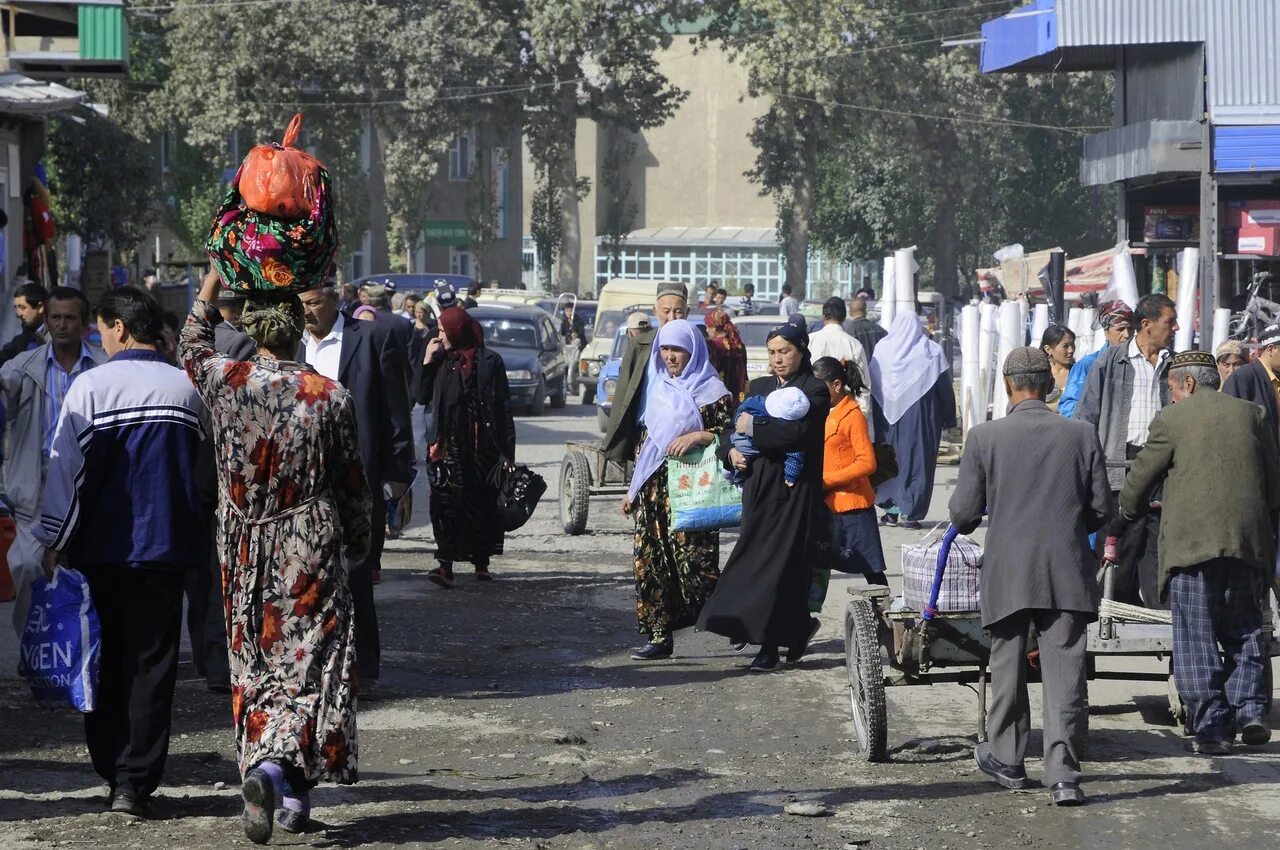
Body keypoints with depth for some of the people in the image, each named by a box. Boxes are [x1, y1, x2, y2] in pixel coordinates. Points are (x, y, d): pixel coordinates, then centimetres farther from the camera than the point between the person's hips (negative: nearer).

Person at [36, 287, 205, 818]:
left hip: (101, 546, -1)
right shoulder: (184, 388, 2)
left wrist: (54, 542, 1)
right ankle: (136, 783, -3)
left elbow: (68, 468, -6)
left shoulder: (92, 386, -7)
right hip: (167, 545, 1)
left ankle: (111, 771, 19)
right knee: (152, 661, 2)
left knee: (104, 661, 13)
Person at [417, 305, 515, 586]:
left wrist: (506, 449, -6)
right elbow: (422, 397, 4)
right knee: (446, 502, -8)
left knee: (482, 502, 6)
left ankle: (481, 563, 18)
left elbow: (503, 407, -2)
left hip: (482, 445, -2)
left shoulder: (490, 361, -1)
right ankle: (446, 565, -12)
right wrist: (427, 361, -3)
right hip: (449, 445, 2)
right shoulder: (441, 361, 9)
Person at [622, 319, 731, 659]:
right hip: (653, 488, 6)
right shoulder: (659, 389, 16)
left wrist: (697, 436, -19)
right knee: (650, 562, 1)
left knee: (693, 561, -12)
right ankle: (659, 636, 4)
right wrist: (634, 488, 20)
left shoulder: (711, 391, -2)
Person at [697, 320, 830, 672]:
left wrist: (754, 428, -12)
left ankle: (770, 645, -2)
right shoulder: (759, 387, 17)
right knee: (758, 560, 3)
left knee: (780, 563, -7)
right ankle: (798, 627, 18)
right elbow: (733, 427, 17)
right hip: (758, 487, 6)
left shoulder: (814, 390, -3)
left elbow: (800, 431, -18)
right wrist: (731, 449, -4)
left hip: (793, 489, -6)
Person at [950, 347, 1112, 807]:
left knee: (1007, 668, 15)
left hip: (1006, 571, 0)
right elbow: (1102, 508, 4)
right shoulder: (1081, 435, 0)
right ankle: (1063, 773, -9)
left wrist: (966, 524, 21)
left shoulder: (984, 437, -5)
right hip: (1068, 572, 1)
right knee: (1065, 671, -1)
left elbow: (963, 512, -3)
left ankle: (1007, 760, 27)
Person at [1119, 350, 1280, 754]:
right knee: (1244, 633, 15)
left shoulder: (1172, 419, 0)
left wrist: (1129, 511, 27)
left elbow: (1140, 478, 7)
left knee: (1196, 639, 1)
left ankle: (1211, 726, -3)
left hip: (1191, 543, -4)